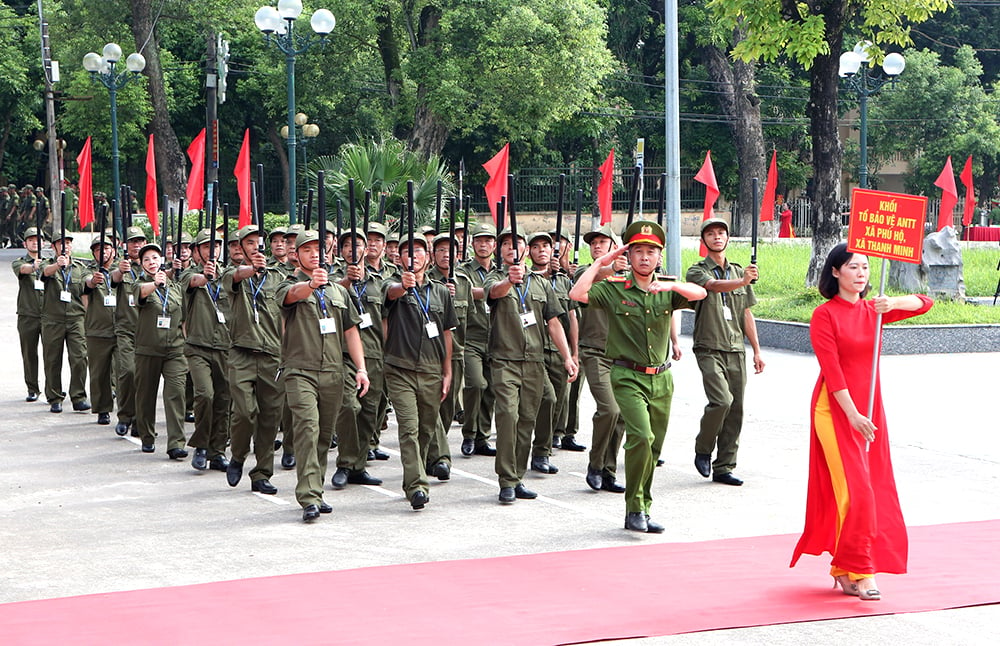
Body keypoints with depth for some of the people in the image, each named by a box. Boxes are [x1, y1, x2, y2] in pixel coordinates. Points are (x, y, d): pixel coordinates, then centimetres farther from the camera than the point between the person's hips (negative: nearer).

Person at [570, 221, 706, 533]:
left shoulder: (667, 290, 7)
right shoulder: (614, 288, -1)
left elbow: (700, 293, -10)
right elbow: (577, 294, -16)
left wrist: (669, 284, -26)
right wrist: (600, 263, -9)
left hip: (661, 379, 4)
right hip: (628, 377, -4)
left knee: (654, 447, 9)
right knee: (641, 437, -21)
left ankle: (643, 510, 22)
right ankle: (634, 509, -9)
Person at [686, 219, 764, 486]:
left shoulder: (739, 272, 16)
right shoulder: (697, 271, -1)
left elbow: (746, 314, 19)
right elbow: (714, 285, -24)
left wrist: (756, 350, 14)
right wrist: (742, 281, -42)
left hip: (736, 351, 5)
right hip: (709, 348, -5)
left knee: (736, 409, 2)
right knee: (722, 400, -21)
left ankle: (724, 467, 11)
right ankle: (703, 449, 3)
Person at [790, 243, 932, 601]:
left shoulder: (873, 311, 10)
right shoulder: (824, 315, -6)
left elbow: (924, 303, 2)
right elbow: (831, 368, -13)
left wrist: (892, 303, -18)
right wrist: (852, 414, -20)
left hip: (869, 407, 6)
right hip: (836, 409, -6)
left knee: (873, 488, 6)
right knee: (853, 489, -12)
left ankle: (844, 568, 15)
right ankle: (857, 572, -6)